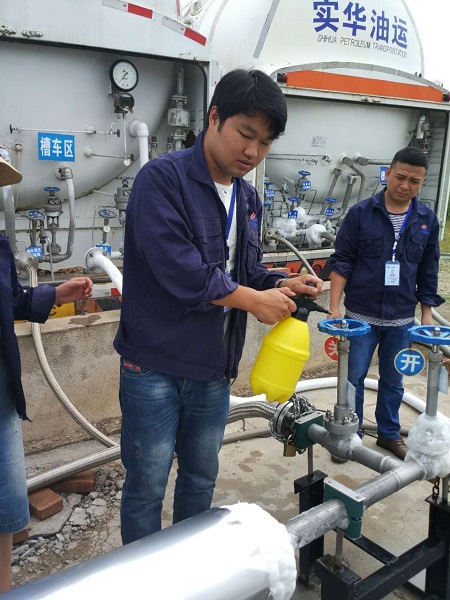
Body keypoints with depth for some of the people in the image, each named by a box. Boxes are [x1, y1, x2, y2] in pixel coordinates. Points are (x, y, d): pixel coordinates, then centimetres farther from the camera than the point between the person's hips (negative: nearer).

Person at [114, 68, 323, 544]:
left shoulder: (248, 198, 10)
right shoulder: (162, 178, -14)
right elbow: (177, 267, -26)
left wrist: (281, 286, -4)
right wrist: (253, 299, -18)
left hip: (213, 366, 7)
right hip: (155, 366, -7)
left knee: (201, 477, 21)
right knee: (147, 486, 8)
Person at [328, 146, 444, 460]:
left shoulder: (428, 220, 2)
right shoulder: (361, 213, -7)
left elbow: (428, 274, 8)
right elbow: (342, 262, -6)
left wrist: (427, 316, 6)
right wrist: (334, 307, -12)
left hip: (402, 320, 3)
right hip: (361, 315, -2)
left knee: (393, 382, 16)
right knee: (353, 379, 7)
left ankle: (389, 434, 35)